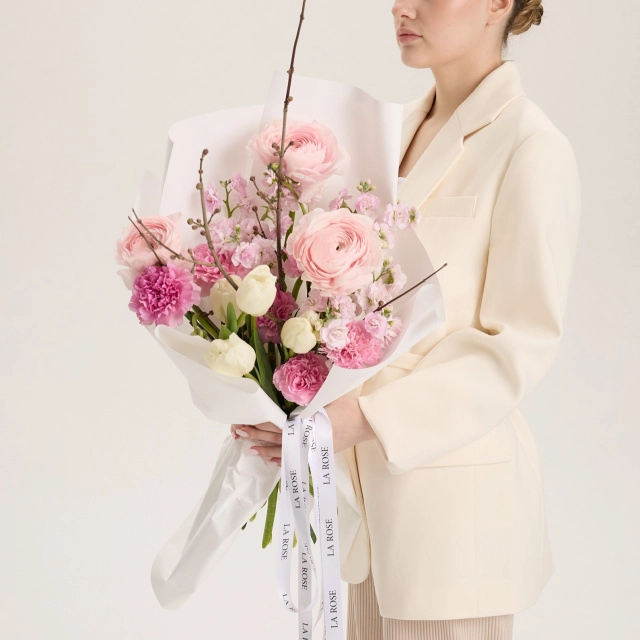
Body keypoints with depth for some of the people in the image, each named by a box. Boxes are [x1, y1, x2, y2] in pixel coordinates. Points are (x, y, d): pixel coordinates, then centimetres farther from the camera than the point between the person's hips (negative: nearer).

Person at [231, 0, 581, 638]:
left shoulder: (531, 148, -13)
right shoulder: (401, 129, 10)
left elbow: (521, 341, -15)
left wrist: (368, 417, -22)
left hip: (454, 479, -7)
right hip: (373, 475, 7)